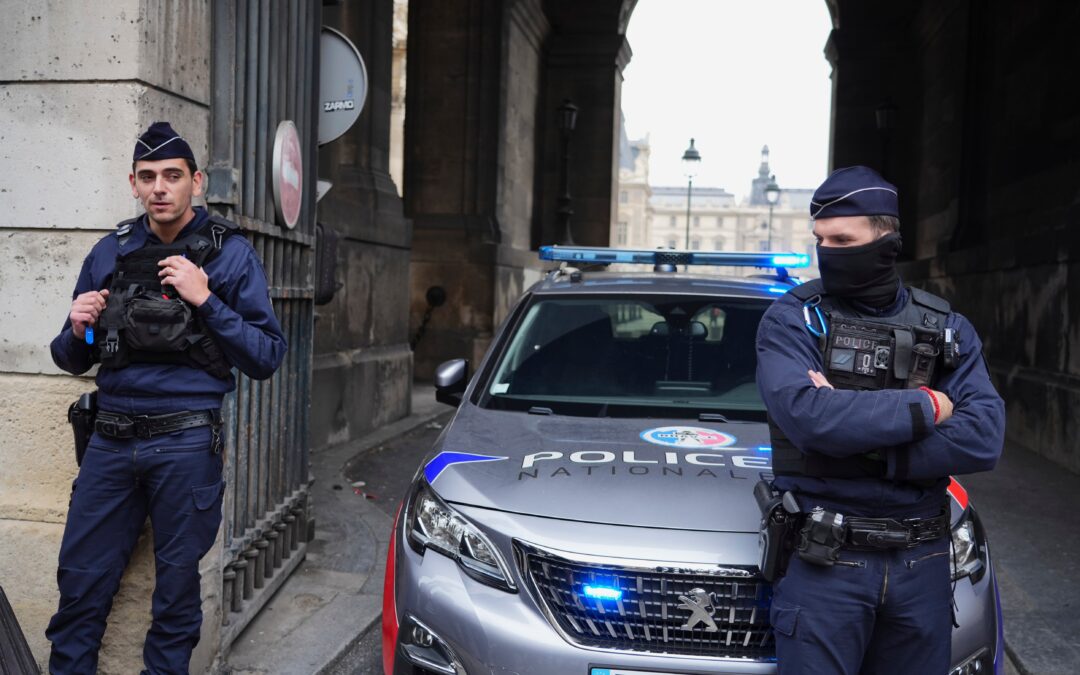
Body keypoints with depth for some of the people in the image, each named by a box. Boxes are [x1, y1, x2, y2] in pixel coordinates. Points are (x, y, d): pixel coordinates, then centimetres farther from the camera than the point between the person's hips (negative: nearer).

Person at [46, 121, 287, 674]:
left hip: (187, 445, -3)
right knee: (80, 580, 9)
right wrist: (77, 332, -7)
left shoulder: (229, 254, -3)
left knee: (177, 585, 8)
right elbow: (73, 360, 15)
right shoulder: (110, 253, 8)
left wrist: (205, 301, -18)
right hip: (111, 440, 4)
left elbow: (267, 358, -9)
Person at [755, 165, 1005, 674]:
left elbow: (984, 437, -9)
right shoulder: (792, 320, -5)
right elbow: (805, 416, -23)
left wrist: (858, 440, -19)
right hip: (825, 560, -3)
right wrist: (925, 407, -13)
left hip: (921, 561, 4)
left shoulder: (947, 329, 4)